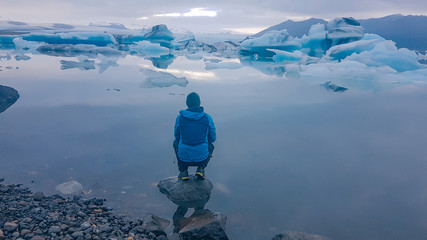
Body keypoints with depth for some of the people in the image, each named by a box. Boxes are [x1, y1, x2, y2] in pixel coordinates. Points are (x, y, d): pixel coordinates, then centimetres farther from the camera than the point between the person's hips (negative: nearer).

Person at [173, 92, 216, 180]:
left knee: (176, 142, 33)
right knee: (210, 145, 34)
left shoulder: (180, 117, -5)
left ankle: (183, 171, 23)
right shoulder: (207, 117, -6)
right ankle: (201, 168, 13)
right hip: (202, 157, 0)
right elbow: (213, 138, 5)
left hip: (184, 157, 0)